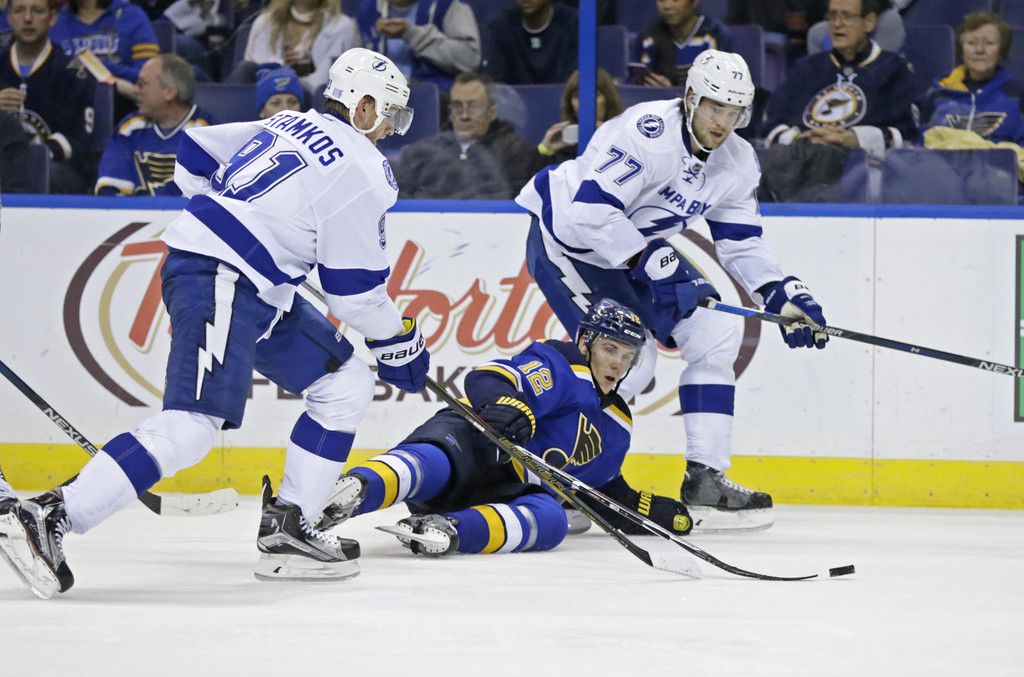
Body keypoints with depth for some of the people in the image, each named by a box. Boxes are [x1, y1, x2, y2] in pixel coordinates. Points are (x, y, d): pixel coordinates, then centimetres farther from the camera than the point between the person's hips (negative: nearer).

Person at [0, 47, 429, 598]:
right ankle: (48, 518, -28)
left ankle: (287, 530, 10)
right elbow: (355, 289, -8)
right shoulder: (361, 169, -9)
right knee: (194, 423, -21)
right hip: (219, 282, -10)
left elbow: (194, 155, 22)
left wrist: (226, 216, 33)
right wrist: (399, 343, 7)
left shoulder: (291, 126, 17)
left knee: (346, 385, 13)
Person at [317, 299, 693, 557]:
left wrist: (653, 511, 27)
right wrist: (507, 405, -39)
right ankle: (350, 492, -69)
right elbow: (487, 380, -16)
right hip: (471, 442, -5)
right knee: (436, 463, -41)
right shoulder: (559, 366, 2)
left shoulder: (617, 426, 28)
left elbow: (605, 489, 40)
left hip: (511, 492, 5)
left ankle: (447, 530, -57)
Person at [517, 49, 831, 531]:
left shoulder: (737, 162, -3)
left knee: (715, 334, 1)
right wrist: (648, 261, -32)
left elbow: (741, 243, 6)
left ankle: (706, 478, 6)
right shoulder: (647, 133, -29)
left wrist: (784, 296, -8)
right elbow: (590, 211, -35)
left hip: (639, 248, 9)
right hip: (565, 237, -9)